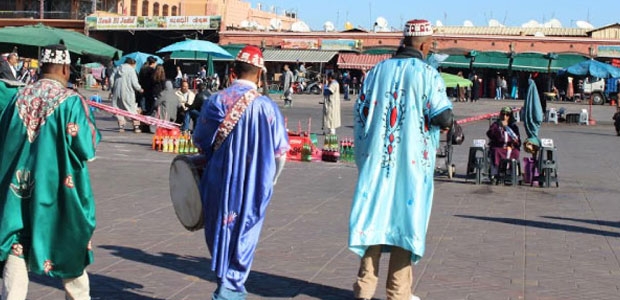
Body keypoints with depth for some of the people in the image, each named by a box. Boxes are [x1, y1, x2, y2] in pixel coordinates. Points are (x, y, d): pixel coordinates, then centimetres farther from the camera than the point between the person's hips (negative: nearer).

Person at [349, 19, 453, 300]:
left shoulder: (377, 70, 5)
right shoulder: (427, 74, -8)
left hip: (376, 158, 4)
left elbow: (360, 111, 7)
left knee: (374, 214, 10)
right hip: (412, 161, -4)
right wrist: (446, 114, 10)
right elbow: (443, 118, -13)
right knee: (405, 218, 4)